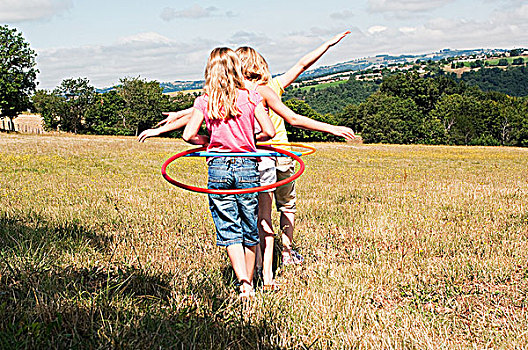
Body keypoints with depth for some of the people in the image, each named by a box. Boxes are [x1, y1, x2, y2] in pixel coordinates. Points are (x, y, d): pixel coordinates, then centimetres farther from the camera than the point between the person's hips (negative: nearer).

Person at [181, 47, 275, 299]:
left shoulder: (204, 101, 0)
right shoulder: (251, 97, -1)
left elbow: (189, 135, -6)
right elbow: (269, 131, -6)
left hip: (218, 168, 0)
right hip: (247, 167, 0)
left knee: (228, 230, 5)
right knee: (250, 229, 13)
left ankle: (243, 281, -10)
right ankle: (250, 282, 23)